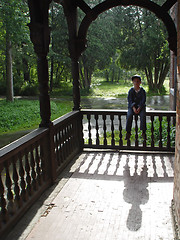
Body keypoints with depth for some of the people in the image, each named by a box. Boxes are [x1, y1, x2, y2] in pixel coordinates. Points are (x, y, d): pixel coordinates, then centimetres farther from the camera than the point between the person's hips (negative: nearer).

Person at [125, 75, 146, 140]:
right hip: (132, 106, 1)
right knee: (129, 116, -26)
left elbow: (143, 100, -5)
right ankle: (128, 132, -16)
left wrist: (139, 108, -18)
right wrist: (133, 108, -18)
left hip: (141, 106, 0)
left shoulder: (142, 91, -1)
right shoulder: (131, 90, 1)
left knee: (143, 116, -28)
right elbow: (130, 100, -4)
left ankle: (143, 132, -18)